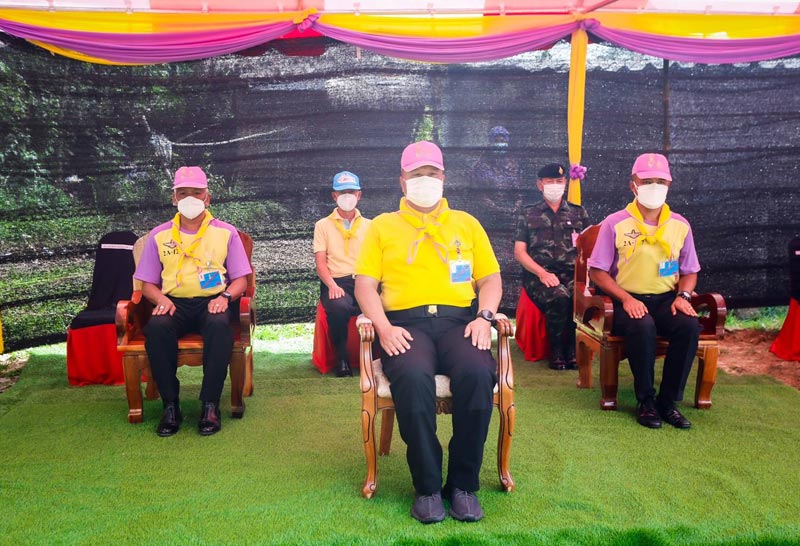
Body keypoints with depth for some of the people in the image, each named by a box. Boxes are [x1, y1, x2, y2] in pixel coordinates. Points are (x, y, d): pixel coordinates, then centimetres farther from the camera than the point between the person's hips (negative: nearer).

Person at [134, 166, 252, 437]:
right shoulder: (159, 235, 13)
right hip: (174, 303, 1)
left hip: (212, 302, -1)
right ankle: (170, 405, -21)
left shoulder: (226, 233, 11)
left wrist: (225, 296, -13)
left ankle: (210, 405, -27)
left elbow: (240, 279, 9)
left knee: (220, 325, -37)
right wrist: (161, 299, -9)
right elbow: (147, 284, 14)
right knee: (156, 327, -33)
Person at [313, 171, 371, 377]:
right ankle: (341, 357, -12)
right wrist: (332, 285, -16)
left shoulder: (369, 226, 20)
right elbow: (320, 262, 4)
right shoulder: (323, 225, 14)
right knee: (339, 307, -38)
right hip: (336, 282, -1)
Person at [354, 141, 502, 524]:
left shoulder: (466, 223, 22)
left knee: (478, 372, -32)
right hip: (405, 322, -1)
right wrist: (384, 327, -10)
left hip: (459, 319, 2)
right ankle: (427, 486, -18)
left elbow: (490, 278, 17)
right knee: (413, 376, -35)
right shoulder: (382, 226, 17)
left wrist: (484, 317, -4)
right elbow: (365, 284, 7)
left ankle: (464, 484, -15)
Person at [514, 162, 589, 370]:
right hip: (538, 275, -1)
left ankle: (572, 351, -15)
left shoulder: (579, 213, 21)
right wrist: (542, 273, -9)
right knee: (559, 297, -36)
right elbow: (519, 252, 7)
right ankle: (556, 351, -17)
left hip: (572, 274, 2)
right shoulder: (528, 214, 16)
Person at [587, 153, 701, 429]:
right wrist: (625, 298, -17)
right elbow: (597, 272, -3)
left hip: (666, 299, 3)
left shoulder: (680, 225, 9)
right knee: (642, 326, -35)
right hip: (628, 300, -3)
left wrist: (683, 296, -6)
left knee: (689, 325, -28)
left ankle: (668, 401, -13)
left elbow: (689, 271, 16)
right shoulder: (615, 224, -2)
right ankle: (645, 401, -15)